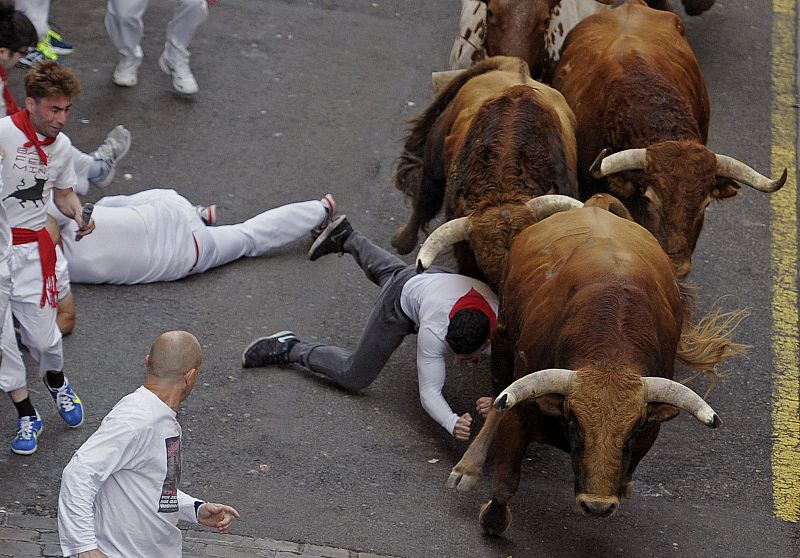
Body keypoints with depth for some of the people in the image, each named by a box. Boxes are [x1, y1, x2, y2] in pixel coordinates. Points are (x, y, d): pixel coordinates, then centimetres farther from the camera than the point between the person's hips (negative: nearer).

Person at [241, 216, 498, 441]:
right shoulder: (433, 332, -45)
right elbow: (429, 392, -43)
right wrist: (453, 423, -64)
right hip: (404, 293, -5)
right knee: (354, 377, -3)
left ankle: (347, 237, 58)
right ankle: (290, 349, 13)